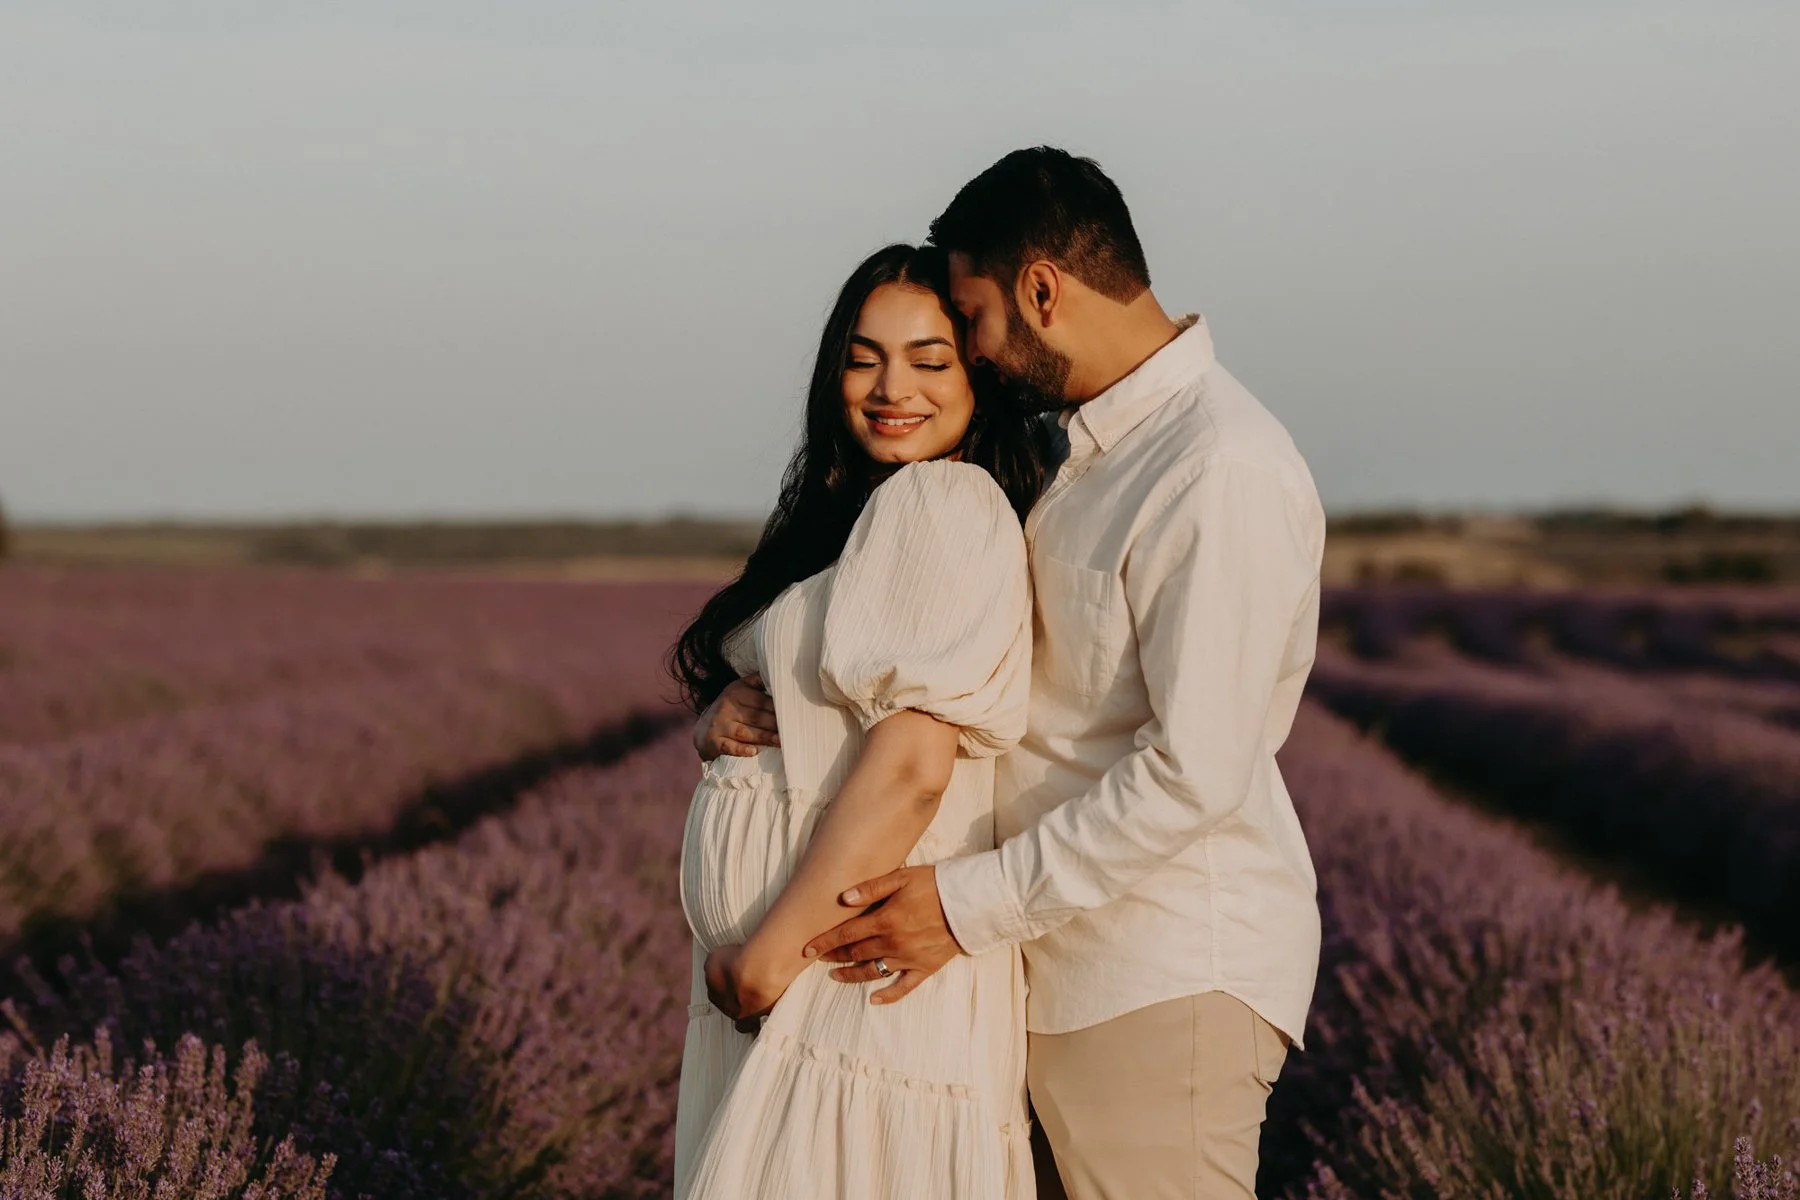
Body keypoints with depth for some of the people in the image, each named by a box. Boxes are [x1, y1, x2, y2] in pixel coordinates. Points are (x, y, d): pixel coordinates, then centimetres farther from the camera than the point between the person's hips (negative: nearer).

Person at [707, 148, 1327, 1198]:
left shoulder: (1224, 472, -17)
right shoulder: (1082, 451, 14)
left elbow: (1194, 772, -21)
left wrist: (973, 904, -19)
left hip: (1170, 973, -9)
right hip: (1082, 955, 9)